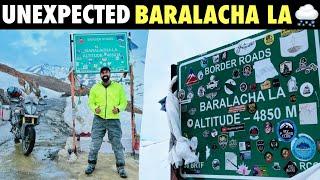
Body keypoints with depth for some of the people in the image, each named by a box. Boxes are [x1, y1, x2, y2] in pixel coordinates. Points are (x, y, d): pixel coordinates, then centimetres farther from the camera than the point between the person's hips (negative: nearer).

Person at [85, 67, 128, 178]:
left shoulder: (118, 87, 3)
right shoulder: (95, 87, 6)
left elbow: (124, 102, 5)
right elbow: (91, 102, 10)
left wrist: (119, 108, -14)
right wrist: (95, 108, -11)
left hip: (114, 120, -1)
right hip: (99, 120, 1)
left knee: (117, 144, 1)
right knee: (95, 143, 6)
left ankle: (121, 167, 12)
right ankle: (91, 164, 24)